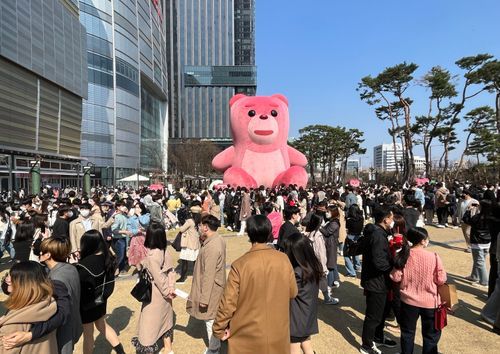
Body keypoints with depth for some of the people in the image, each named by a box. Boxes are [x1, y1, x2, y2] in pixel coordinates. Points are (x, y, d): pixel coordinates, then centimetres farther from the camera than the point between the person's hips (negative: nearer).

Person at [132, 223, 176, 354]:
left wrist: (166, 291, -11)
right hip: (164, 293, 8)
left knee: (150, 323, 10)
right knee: (164, 320, 22)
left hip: (155, 295, -8)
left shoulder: (151, 256, -26)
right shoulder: (165, 252, -5)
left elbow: (159, 278, -23)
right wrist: (171, 288, -5)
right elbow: (171, 271, -4)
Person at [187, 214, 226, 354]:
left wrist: (204, 298, -20)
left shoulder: (211, 247, -30)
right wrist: (204, 240, -3)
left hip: (211, 290, -9)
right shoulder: (219, 239, -1)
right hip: (217, 286, 10)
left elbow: (209, 275, -27)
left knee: (210, 320, 9)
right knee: (214, 318, 25)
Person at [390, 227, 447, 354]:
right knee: (431, 334, 20)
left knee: (407, 332, 20)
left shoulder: (403, 255, -11)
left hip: (408, 300, 2)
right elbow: (441, 279, -10)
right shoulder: (433, 257, -18)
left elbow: (396, 277, -7)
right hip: (429, 301, -2)